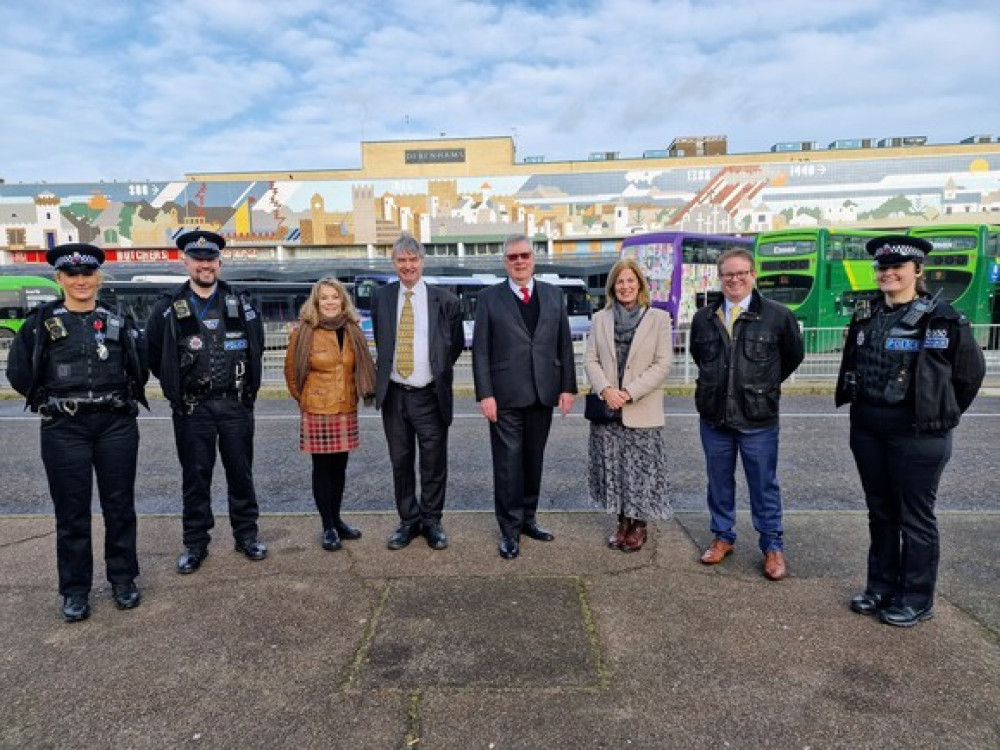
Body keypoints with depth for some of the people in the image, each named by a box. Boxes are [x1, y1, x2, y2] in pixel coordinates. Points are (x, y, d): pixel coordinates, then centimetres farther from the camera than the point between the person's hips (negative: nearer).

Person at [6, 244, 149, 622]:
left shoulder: (118, 320, 5)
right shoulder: (40, 322, 1)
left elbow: (140, 368, 14)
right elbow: (19, 373, 6)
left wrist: (123, 399, 6)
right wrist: (52, 402, 3)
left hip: (117, 426, 1)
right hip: (64, 430, -1)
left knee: (119, 505, 8)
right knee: (72, 512, 6)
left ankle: (123, 579, 23)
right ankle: (75, 590, 19)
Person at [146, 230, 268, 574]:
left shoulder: (240, 303, 3)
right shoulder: (168, 307, -1)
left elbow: (256, 346, 11)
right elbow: (153, 352, 8)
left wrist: (247, 384, 7)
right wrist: (175, 387, 5)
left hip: (235, 404, 1)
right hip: (191, 408, -1)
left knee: (240, 472, 10)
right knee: (195, 477, 8)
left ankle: (246, 535, 24)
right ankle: (195, 543, 21)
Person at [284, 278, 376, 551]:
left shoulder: (352, 331, 4)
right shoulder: (304, 332, -7)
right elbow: (291, 372, 4)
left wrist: (352, 395, 13)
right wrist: (304, 399, 11)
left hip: (347, 411, 4)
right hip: (317, 412, -4)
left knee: (339, 467, 12)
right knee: (322, 467, 5)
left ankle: (337, 519, 28)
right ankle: (328, 527, 16)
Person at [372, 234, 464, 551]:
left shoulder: (445, 300, -3)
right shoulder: (382, 298, 5)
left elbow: (457, 344, 6)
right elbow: (380, 343, 15)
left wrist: (438, 370, 4)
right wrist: (385, 375, 8)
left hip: (430, 396, -2)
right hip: (394, 394, 3)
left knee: (434, 463, 6)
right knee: (400, 462, 12)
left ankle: (432, 522, 23)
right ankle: (408, 521, 26)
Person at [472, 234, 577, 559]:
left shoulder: (553, 294, 9)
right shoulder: (489, 298, 1)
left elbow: (564, 345, 9)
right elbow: (480, 350, -3)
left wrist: (567, 387, 3)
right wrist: (485, 394, -10)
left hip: (543, 394, 3)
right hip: (505, 396, -3)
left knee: (534, 460, 13)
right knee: (508, 462, 1)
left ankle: (527, 518, 29)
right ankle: (510, 530, 13)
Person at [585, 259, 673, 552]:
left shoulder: (658, 318, 0)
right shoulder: (601, 319, 8)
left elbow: (663, 364, -6)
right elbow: (591, 360, 5)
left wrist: (629, 393, -14)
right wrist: (605, 390, -13)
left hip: (642, 411, -2)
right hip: (607, 408, 3)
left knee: (641, 470, 3)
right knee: (613, 468, 8)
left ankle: (639, 525, 21)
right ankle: (623, 522, 25)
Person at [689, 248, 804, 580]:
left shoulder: (777, 315, -7)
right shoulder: (704, 317, 2)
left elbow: (794, 355, 8)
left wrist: (765, 384, 11)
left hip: (758, 418, -3)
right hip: (713, 416, 3)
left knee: (764, 484, 8)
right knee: (719, 481, 15)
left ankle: (773, 546, 25)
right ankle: (723, 537, 32)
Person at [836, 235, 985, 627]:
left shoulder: (943, 318, -10)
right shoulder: (865, 316, 6)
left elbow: (970, 372, -2)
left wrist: (941, 415, 5)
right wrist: (866, 408, 12)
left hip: (919, 433, -6)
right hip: (867, 429, 6)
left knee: (915, 517, 5)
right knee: (880, 511, 16)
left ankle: (916, 599, 21)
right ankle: (881, 587, 31)